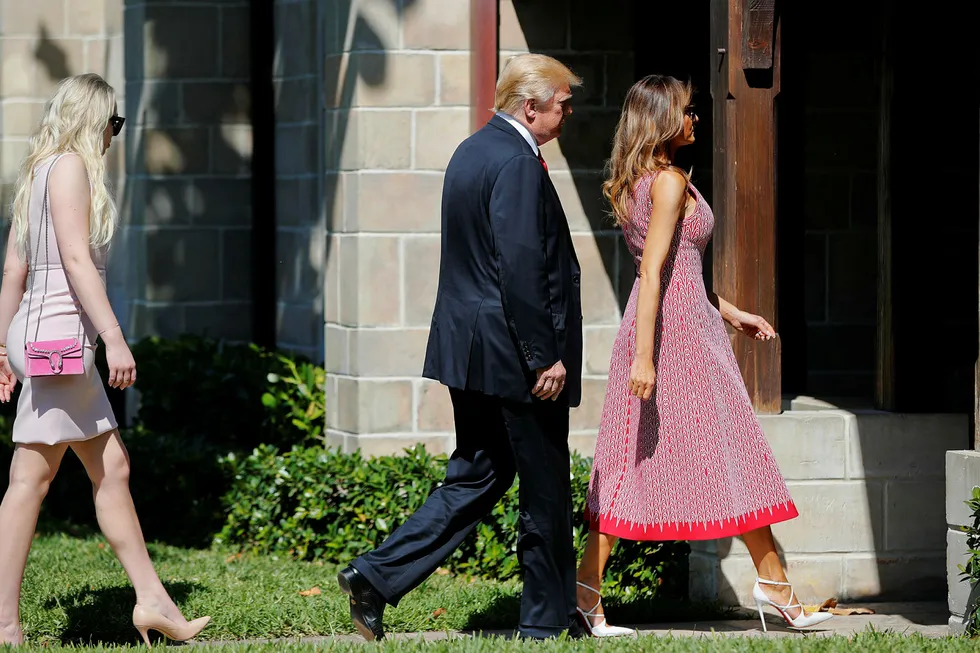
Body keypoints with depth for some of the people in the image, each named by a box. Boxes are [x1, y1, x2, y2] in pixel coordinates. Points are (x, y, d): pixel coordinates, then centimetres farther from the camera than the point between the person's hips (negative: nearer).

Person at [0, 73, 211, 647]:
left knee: (112, 467, 10)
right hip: (59, 335, -10)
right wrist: (114, 337, -19)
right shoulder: (70, 166, -8)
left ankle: (153, 600, 13)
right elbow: (76, 259, -17)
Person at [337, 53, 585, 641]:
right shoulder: (517, 164, -17)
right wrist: (545, 356, -19)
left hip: (470, 346, 10)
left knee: (475, 479, 14)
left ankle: (377, 577, 6)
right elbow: (520, 268, -23)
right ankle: (550, 620, 13)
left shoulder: (472, 151, 14)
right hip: (513, 353, -10)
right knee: (546, 489, 3)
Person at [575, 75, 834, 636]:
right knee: (734, 456, 2)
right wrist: (643, 355, -24)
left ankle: (588, 587, 0)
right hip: (680, 332, -9)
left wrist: (731, 313, 25)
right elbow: (653, 272, -20)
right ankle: (774, 583, 10)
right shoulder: (670, 182, -14)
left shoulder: (636, 183, 15)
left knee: (630, 463, 6)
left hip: (655, 328, 9)